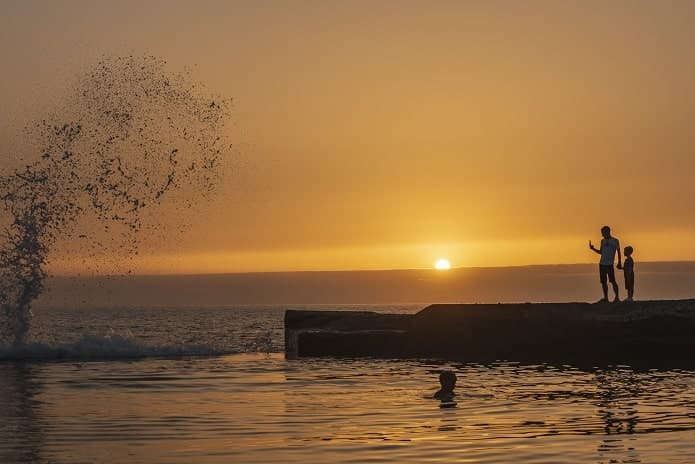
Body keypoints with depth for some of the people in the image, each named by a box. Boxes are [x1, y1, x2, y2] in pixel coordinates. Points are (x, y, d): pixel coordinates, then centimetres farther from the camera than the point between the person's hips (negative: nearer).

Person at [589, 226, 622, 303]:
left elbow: (618, 252, 0)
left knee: (612, 281, -8)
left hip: (609, 264, -6)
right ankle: (605, 298, 10)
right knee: (603, 281, 5)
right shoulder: (603, 241, 13)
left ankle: (617, 297, -4)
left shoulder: (615, 241, -2)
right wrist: (593, 249, 5)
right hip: (602, 264, 6)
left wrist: (619, 262, -6)